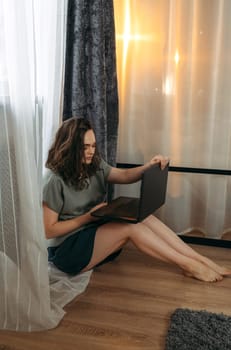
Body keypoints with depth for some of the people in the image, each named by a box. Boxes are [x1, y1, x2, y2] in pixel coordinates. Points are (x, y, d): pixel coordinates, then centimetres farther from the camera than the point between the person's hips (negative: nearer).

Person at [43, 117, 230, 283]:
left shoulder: (94, 165, 2)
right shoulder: (55, 180, -19)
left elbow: (124, 175, 6)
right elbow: (49, 230, -16)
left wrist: (148, 166, -14)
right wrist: (88, 217, -20)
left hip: (95, 232, 7)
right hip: (67, 250, -7)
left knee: (144, 216, -17)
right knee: (130, 226, -27)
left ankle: (203, 260, -15)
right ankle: (188, 265, -16)